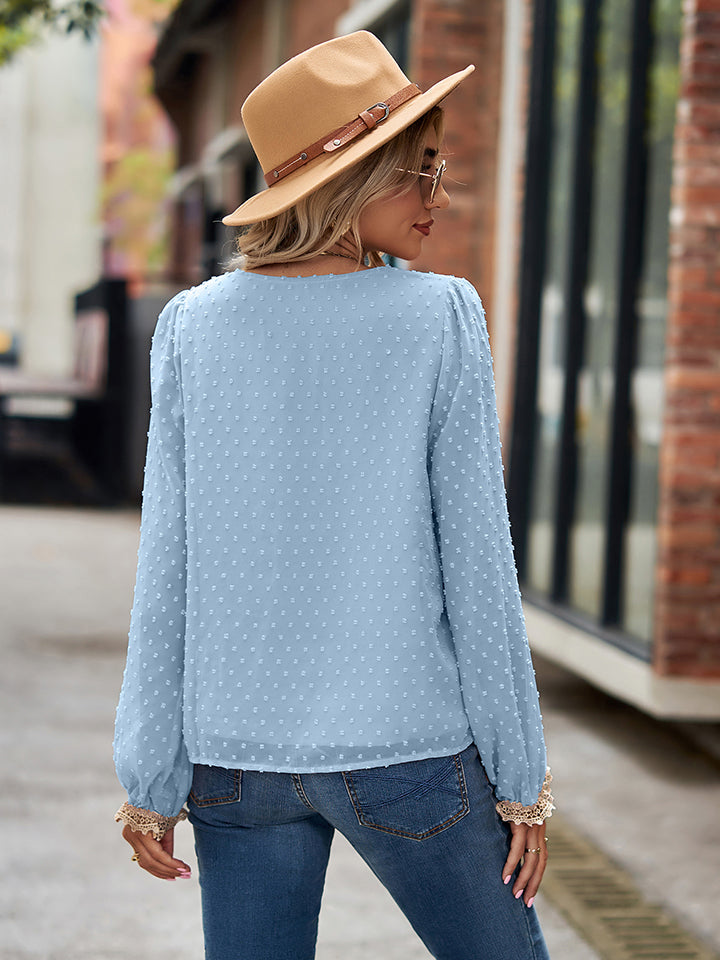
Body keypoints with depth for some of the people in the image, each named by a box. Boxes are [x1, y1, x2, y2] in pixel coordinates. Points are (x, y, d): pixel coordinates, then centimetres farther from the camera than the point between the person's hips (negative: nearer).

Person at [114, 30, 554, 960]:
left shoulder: (193, 326, -2)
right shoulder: (438, 317, -9)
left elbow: (166, 568, -2)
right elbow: (475, 560, -8)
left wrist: (151, 778, 5)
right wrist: (521, 777, -1)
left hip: (236, 753, 3)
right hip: (403, 747, -3)